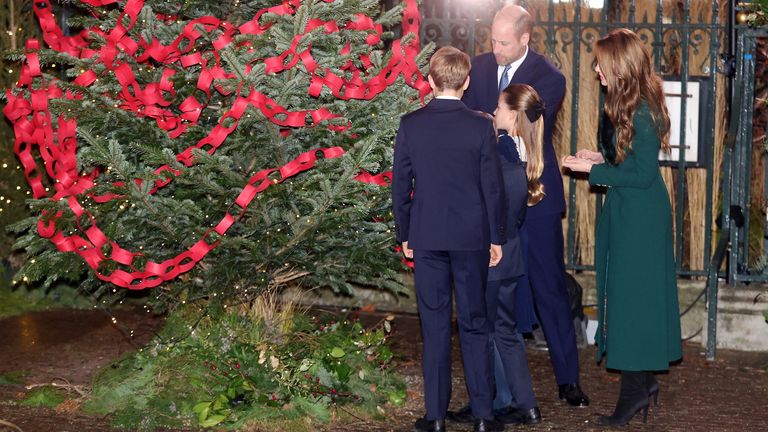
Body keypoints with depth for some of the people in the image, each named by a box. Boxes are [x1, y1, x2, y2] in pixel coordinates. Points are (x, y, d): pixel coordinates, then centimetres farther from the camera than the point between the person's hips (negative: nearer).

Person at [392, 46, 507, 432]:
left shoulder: (410, 124, -4)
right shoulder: (481, 126, -7)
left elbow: (400, 184, 1)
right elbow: (493, 186, -3)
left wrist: (405, 234, 11)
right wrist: (497, 237, 7)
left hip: (426, 237, 1)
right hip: (472, 237, -1)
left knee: (434, 326, 6)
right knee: (474, 324, 8)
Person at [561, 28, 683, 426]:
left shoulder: (642, 112, -21)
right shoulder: (632, 106, 9)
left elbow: (643, 174, -22)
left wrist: (594, 171, -17)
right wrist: (602, 157, 5)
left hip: (638, 217, -10)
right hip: (630, 213, 10)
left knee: (631, 294, -3)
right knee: (634, 293, 15)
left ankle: (635, 388, 5)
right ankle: (644, 379, 25)